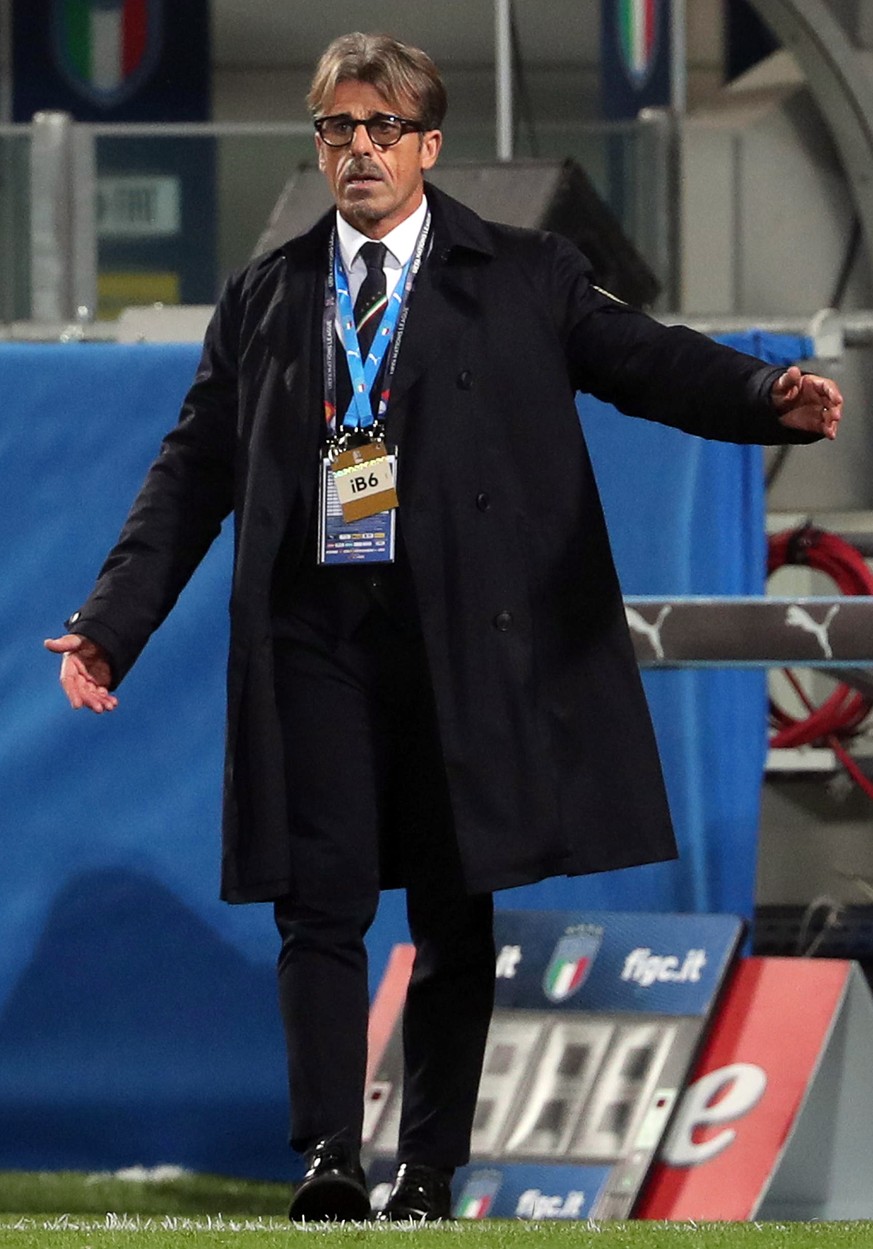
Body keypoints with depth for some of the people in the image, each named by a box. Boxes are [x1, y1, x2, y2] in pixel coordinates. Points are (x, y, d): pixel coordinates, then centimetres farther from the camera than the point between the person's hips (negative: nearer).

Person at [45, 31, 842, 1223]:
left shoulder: (523, 279, 6)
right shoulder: (265, 299, 13)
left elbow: (644, 357, -5)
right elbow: (195, 469, 13)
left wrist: (771, 397, -25)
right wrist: (113, 621, 5)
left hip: (463, 637, -1)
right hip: (313, 640, 1)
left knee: (456, 916, 3)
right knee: (322, 901, -5)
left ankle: (430, 1172, 10)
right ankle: (329, 1160, -6)